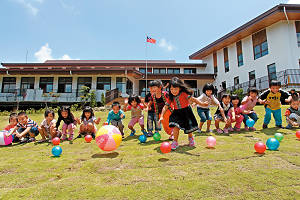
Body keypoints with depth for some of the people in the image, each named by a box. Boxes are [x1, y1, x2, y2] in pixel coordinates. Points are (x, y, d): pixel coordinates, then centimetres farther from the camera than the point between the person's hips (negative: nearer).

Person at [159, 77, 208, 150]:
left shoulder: (184, 93, -17)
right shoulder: (171, 97, -6)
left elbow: (192, 99, -23)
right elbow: (166, 107, -3)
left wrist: (201, 103, -35)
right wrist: (161, 116, -11)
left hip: (186, 111, -2)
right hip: (177, 113, 2)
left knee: (189, 127, 7)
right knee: (176, 126, -18)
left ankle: (190, 137, 42)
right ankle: (175, 142, 1)